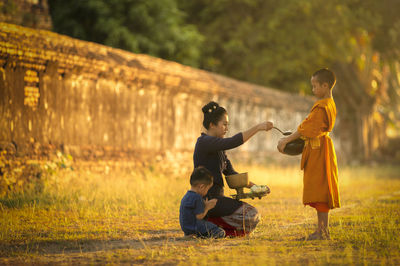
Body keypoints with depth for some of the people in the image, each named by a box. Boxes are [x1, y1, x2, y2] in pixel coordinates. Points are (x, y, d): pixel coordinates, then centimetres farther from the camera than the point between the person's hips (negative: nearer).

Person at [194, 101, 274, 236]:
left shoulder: (217, 146, 18)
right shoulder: (205, 142, -13)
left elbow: (230, 172, 18)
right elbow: (233, 142, -28)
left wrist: (253, 186, 8)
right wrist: (258, 127, -27)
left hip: (214, 197, 10)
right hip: (207, 199, -10)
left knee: (252, 215, 16)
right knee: (251, 215, -18)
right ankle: (211, 222, -11)